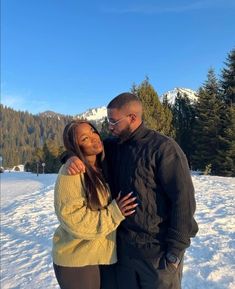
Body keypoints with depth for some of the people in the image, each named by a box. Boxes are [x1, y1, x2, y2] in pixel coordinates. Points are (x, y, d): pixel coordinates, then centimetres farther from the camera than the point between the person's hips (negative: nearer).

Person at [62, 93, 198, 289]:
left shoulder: (163, 147, -16)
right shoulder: (114, 146, 3)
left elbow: (183, 198, -17)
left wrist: (175, 249, -16)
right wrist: (71, 156, -9)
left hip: (157, 249, -6)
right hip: (123, 245, 6)